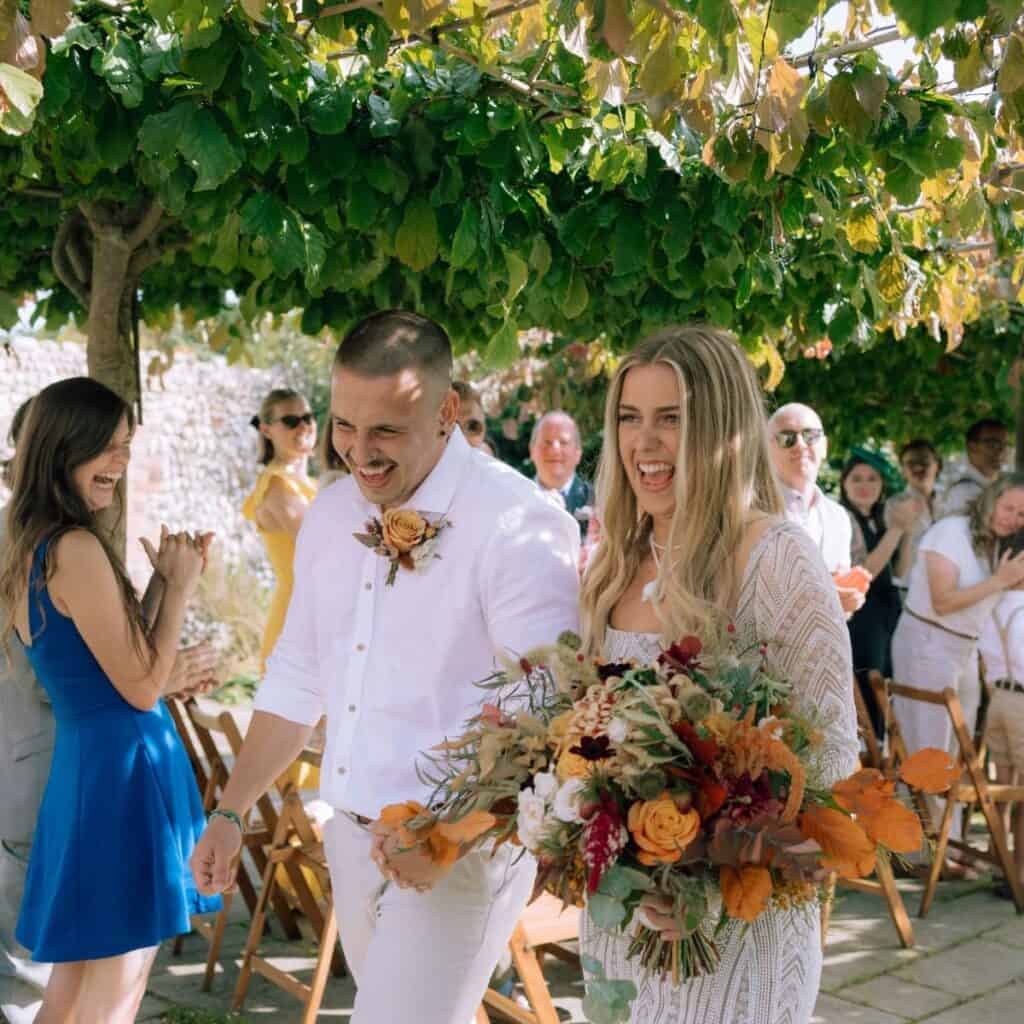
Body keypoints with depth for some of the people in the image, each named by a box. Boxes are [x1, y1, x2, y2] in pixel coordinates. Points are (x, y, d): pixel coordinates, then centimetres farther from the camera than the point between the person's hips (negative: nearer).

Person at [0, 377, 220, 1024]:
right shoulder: (77, 548, -19)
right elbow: (143, 688, -16)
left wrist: (164, 579, 8)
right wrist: (180, 586, -7)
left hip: (80, 764, 9)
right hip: (125, 766, -9)